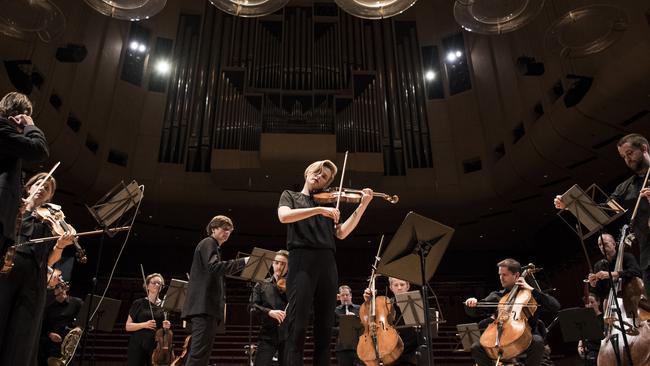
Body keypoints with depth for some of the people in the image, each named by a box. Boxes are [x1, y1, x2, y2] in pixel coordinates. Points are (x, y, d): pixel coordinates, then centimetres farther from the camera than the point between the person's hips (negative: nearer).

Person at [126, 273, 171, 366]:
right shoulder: (138, 303, 5)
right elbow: (128, 326, 1)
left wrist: (167, 326, -4)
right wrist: (144, 324, -14)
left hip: (157, 346, 2)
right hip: (138, 345, -2)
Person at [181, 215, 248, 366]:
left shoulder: (214, 247, 29)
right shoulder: (208, 243, -1)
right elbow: (214, 267, -20)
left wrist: (222, 303, 22)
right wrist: (242, 262, -21)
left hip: (206, 306, 10)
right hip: (204, 306, -10)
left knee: (201, 352, 6)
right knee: (199, 353, -17)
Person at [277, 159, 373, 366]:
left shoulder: (327, 202, 24)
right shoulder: (290, 195, 16)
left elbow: (342, 233, 11)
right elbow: (284, 216, -7)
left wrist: (363, 205, 4)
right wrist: (319, 210, -15)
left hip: (327, 263, 4)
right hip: (302, 260, -4)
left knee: (324, 327, 3)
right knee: (297, 326, -11)